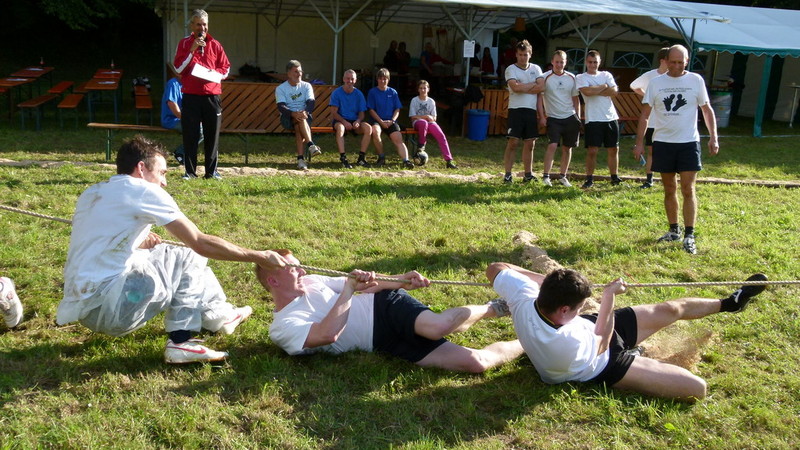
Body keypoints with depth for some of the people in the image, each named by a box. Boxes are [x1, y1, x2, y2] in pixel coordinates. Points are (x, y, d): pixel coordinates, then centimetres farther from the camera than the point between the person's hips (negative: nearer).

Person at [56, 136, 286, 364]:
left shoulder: (91, 193, 15)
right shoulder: (144, 191, -8)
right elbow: (200, 243, -9)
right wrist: (258, 257, -2)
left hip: (81, 307, 9)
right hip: (107, 307, -9)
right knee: (188, 259, 5)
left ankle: (220, 314, 25)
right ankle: (181, 342, 8)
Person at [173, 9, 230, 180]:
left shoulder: (215, 45, 10)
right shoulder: (184, 43, 7)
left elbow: (226, 68, 12)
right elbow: (178, 68, -3)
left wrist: (216, 74, -9)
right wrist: (192, 50, -11)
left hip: (212, 96, 1)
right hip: (190, 96, -1)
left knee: (212, 135, 2)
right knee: (190, 135, -1)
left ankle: (212, 171, 9)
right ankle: (189, 171, 6)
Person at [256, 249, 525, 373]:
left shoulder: (310, 282, 13)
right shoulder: (281, 328, -2)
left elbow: (367, 285, 15)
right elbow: (329, 334, -22)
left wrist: (402, 281, -1)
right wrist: (350, 288, -20)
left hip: (384, 305, 3)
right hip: (382, 341, -3)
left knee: (437, 326, -34)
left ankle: (495, 308, -5)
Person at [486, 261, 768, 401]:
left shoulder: (523, 296, -32)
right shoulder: (565, 344, -46)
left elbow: (495, 268, -13)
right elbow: (602, 341, -24)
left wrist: (541, 278, -15)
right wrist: (609, 296, -17)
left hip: (588, 327, 7)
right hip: (604, 365, -7)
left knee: (672, 309, 14)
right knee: (697, 389, -10)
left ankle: (728, 303, 40)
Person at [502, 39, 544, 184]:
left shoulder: (536, 68, 11)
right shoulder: (511, 69, 0)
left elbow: (541, 87, -4)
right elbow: (515, 87, -17)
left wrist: (522, 87, -9)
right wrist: (533, 84, -4)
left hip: (531, 110, 4)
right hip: (516, 109, -4)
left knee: (529, 144, 7)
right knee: (513, 142, -8)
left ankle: (528, 174, 15)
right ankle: (507, 174, -3)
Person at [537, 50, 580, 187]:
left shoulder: (571, 78, 7)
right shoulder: (545, 77, -4)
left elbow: (575, 99, 13)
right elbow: (539, 97, -4)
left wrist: (578, 118, 9)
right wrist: (542, 117, -11)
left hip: (570, 117, 4)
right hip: (553, 118, -4)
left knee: (567, 147, 8)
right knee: (552, 145, -17)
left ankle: (563, 176, 18)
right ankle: (546, 176, -11)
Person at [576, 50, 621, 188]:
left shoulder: (606, 75, 12)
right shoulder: (581, 77, 1)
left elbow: (614, 91, -4)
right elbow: (587, 91, -19)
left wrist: (595, 90, -9)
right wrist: (604, 87, -5)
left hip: (611, 117, 4)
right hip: (593, 119, -4)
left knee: (614, 149, 8)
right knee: (592, 151, -5)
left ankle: (614, 177, 19)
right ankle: (589, 179, 5)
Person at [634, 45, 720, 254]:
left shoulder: (696, 80, 1)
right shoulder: (656, 83, 2)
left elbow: (707, 109, 7)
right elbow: (645, 115, 5)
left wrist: (713, 137, -1)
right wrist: (639, 142, 0)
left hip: (689, 143, -1)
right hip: (663, 143, 2)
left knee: (688, 190, -5)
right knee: (669, 190, 10)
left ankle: (689, 236, 0)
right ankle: (674, 230, 24)